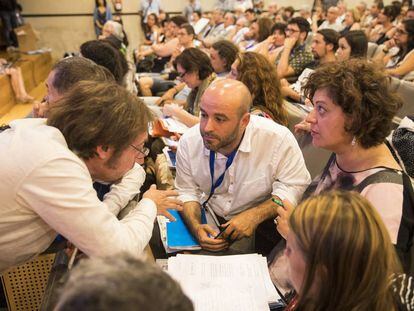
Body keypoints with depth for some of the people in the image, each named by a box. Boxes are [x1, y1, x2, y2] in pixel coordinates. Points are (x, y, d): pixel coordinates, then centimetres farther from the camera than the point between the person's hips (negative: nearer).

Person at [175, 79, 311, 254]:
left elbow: (296, 186, -13)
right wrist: (196, 227, -20)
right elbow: (187, 192, -1)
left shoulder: (278, 139, -24)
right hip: (209, 220, 2)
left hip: (259, 223, -1)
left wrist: (254, 216, -25)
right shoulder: (188, 142, -13)